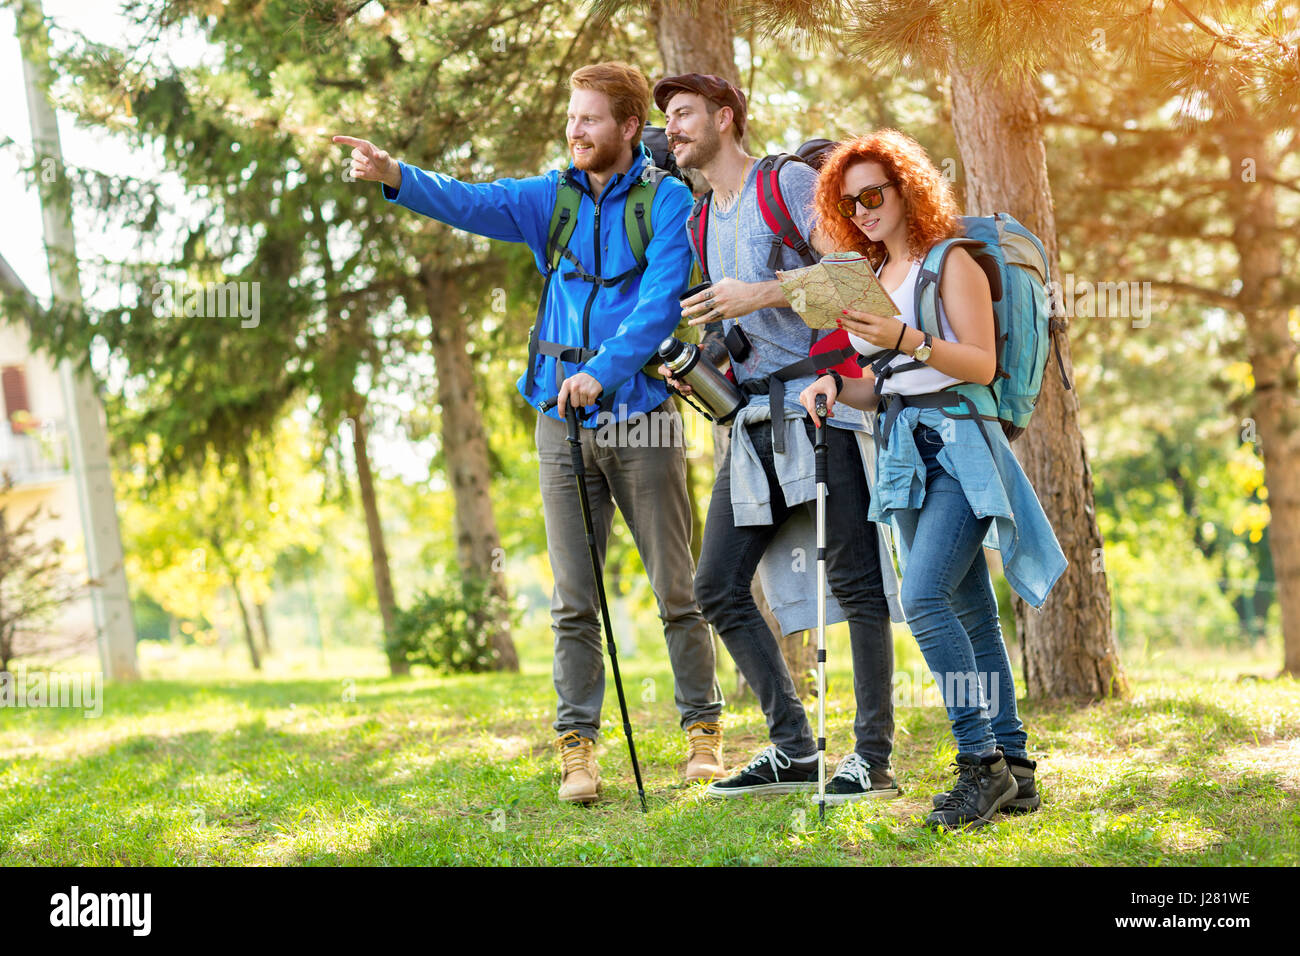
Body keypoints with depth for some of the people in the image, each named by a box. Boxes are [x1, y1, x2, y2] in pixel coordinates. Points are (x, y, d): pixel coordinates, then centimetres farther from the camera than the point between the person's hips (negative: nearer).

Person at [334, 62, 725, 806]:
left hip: (641, 417, -4)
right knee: (574, 600, 4)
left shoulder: (667, 200, -3)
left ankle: (704, 733, 13)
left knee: (678, 590, 2)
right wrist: (396, 176, -22)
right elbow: (473, 203, -5)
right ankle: (579, 746, 7)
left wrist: (603, 370, -27)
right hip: (562, 420, 4)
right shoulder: (555, 197, 10)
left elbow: (661, 301, -14)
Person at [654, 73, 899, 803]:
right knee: (719, 587, 3)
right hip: (755, 420, 9)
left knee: (855, 581, -7)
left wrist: (758, 294, -18)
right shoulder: (705, 224, 22)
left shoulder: (790, 182, -1)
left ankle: (875, 758, -3)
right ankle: (794, 750, 9)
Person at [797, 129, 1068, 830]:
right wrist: (838, 387, 1)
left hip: (956, 443, -7)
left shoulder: (950, 262, -2)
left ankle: (981, 759, -17)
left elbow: (983, 365, -10)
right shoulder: (871, 280, 19)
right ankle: (1013, 770, 9)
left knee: (925, 597, -22)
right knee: (969, 613, 6)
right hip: (903, 450, 7)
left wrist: (906, 339, -23)